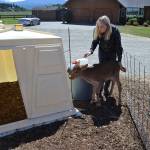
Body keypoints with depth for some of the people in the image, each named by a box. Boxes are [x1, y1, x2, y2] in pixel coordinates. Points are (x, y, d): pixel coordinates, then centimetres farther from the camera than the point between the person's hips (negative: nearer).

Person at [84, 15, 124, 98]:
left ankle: (106, 89, 23)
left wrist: (119, 60, -27)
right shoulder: (97, 31, -25)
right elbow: (95, 42, -12)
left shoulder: (115, 31, -32)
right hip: (102, 52, 1)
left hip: (112, 53, -1)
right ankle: (99, 88, 14)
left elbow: (118, 46, -26)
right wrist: (91, 51, -32)